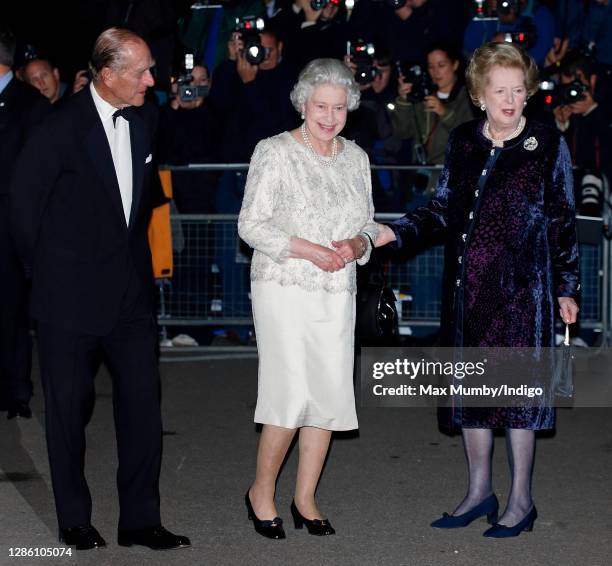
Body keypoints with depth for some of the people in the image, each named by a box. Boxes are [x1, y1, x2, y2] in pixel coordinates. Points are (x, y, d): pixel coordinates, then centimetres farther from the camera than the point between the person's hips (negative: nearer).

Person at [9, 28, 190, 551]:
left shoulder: (145, 120, 4)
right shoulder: (64, 126, -14)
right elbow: (24, 199, -6)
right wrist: (44, 267, 2)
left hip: (130, 288, 5)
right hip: (70, 292, -5)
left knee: (143, 398, 1)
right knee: (70, 405, 6)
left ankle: (140, 519, 11)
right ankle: (74, 521, 18)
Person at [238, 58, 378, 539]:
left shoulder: (355, 158, 12)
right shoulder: (274, 152, -5)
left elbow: (368, 225, 18)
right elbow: (251, 224, -8)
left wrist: (355, 245, -5)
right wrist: (306, 250, -17)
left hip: (337, 295, 5)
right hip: (284, 289, -5)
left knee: (330, 396, 3)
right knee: (292, 395, -11)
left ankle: (306, 500, 16)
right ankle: (261, 491, 9)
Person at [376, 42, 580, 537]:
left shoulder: (548, 146, -3)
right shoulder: (463, 142, 7)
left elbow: (564, 222, 1)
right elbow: (443, 209, 13)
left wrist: (567, 287, 2)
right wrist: (396, 232, -2)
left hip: (522, 289, -4)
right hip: (468, 286, 4)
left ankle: (521, 501, 11)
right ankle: (480, 492, 23)